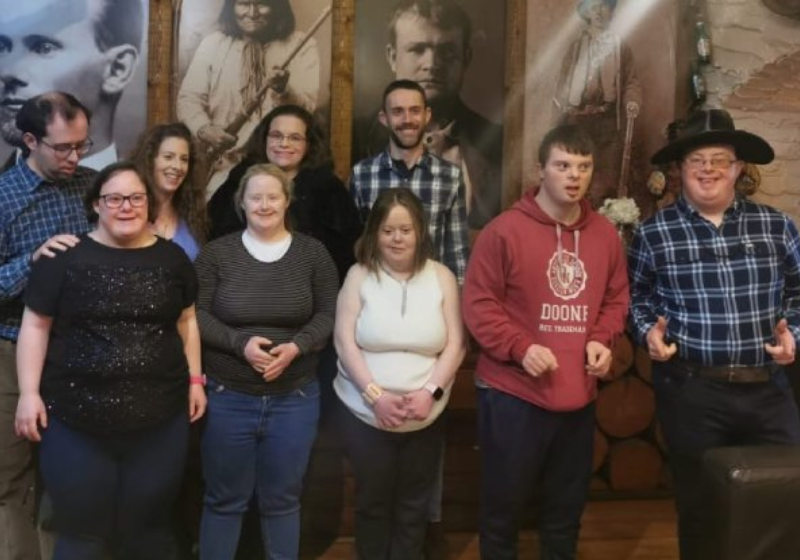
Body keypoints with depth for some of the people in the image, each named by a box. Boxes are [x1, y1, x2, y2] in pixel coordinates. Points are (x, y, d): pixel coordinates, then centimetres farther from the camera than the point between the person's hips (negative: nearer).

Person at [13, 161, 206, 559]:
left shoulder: (172, 258, 6)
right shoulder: (65, 257, -4)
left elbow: (186, 321, 13)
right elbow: (35, 325, -1)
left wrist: (195, 379, 9)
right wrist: (29, 392, -7)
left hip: (160, 419, 2)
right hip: (76, 421, -2)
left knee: (148, 526, 15)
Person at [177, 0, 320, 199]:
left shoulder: (301, 45, 3)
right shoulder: (212, 44, 8)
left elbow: (307, 109, -6)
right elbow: (189, 97, 4)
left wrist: (283, 91, -28)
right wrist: (203, 128, -17)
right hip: (225, 164, 1)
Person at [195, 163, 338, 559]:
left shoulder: (313, 253, 1)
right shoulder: (216, 253, -1)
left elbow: (328, 315, 1)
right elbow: (196, 314, -2)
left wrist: (296, 347, -16)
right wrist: (240, 343, -17)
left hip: (294, 399, 1)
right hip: (227, 397, -1)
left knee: (282, 500, 15)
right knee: (224, 500, 12)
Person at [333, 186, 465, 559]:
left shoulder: (441, 277, 1)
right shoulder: (359, 275, -2)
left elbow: (455, 344, -2)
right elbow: (345, 342, -7)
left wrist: (430, 391, -16)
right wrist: (375, 394, -16)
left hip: (425, 416, 1)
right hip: (365, 413, -1)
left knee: (413, 506, 12)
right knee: (372, 502, 13)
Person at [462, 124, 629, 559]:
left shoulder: (605, 235, 7)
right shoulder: (503, 231, -10)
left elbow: (616, 299, 15)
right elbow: (478, 304, -10)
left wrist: (602, 340, -4)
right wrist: (520, 348, -21)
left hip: (579, 396, 5)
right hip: (513, 394, -5)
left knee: (567, 508, 20)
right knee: (502, 507, 10)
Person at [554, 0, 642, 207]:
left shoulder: (620, 46, 9)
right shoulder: (576, 46, 13)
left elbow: (631, 81, 3)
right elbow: (563, 82, 10)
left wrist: (632, 100, -16)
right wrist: (563, 109, -2)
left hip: (608, 122, -1)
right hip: (579, 122, 1)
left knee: (607, 178, -5)